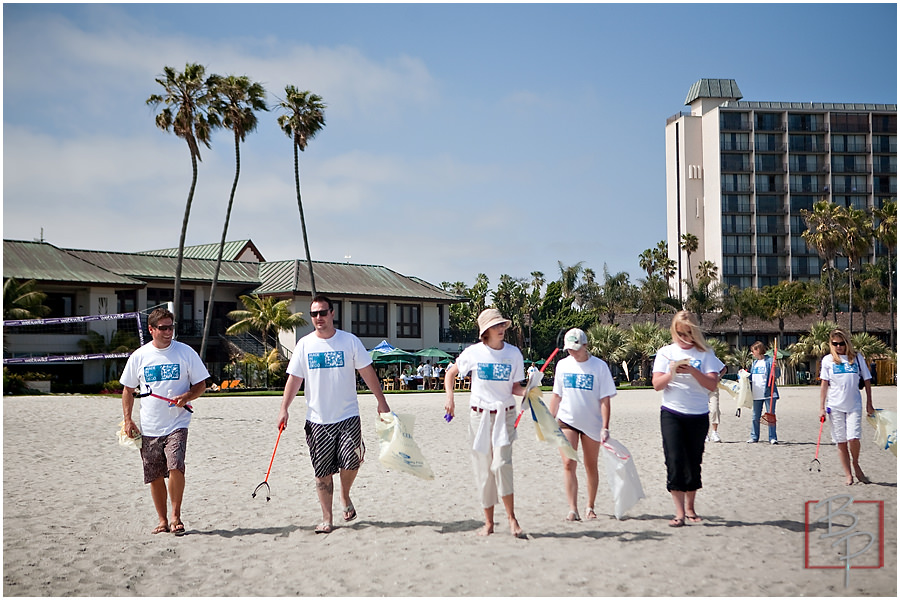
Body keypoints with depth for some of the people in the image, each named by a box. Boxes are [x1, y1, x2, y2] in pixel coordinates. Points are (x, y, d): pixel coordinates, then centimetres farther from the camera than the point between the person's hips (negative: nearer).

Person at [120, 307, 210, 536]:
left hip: (177, 424, -2)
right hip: (148, 428, 3)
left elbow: (201, 384, 5)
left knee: (175, 467, -20)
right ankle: (163, 521, 20)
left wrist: (187, 396, -15)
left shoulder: (185, 352, 1)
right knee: (155, 476, 6)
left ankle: (176, 517, -6)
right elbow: (128, 389, 13)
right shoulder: (139, 356, 5)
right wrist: (128, 419, 4)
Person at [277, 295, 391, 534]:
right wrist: (284, 409, -3)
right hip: (317, 419, 1)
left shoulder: (350, 341, 1)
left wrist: (381, 402, 3)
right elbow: (294, 379, 5)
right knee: (323, 472, 3)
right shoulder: (305, 344, 4)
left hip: (348, 416, -1)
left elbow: (367, 372, 5)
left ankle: (345, 495, 15)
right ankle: (327, 519, 13)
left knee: (351, 460, -16)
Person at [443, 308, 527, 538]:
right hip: (479, 414, 1)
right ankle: (488, 522, 14)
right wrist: (450, 398, -2)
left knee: (501, 464, -16)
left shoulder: (513, 353, 1)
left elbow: (515, 387, 4)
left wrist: (525, 392, -18)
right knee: (483, 469, 3)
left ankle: (512, 519, -6)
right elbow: (451, 374, 11)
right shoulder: (474, 353, -1)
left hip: (505, 415, -1)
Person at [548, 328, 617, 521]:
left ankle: (590, 507, 22)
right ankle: (572, 509, -8)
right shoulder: (563, 365, 4)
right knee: (569, 464, -8)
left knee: (591, 467, 8)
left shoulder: (599, 366, -7)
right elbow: (556, 395, 12)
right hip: (567, 420, 2)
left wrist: (605, 427, -13)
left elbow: (605, 399, -8)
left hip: (591, 423, -2)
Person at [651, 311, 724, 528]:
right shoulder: (666, 352, 6)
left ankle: (690, 508, 23)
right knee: (675, 461, -11)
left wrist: (693, 371, -21)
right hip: (672, 414, -1)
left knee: (693, 462, 6)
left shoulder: (705, 354, 3)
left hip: (698, 415, 1)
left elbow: (712, 384, -7)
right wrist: (671, 373, -18)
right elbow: (657, 385, 0)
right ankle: (679, 513, -9)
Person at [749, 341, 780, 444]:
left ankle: (772, 438, 2)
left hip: (768, 393, -7)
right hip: (756, 395, 7)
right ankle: (754, 437, 18)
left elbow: (777, 376, -11)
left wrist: (776, 368, -27)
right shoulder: (754, 363, 16)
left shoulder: (769, 361, -6)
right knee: (755, 417, 11)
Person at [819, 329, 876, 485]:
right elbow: (824, 384, 5)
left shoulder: (857, 358, 5)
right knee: (841, 442, 2)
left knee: (853, 438, -14)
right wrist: (822, 407, 1)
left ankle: (856, 465, 13)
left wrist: (869, 404, 7)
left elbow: (867, 381, 9)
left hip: (854, 405, -1)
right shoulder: (828, 360, 4)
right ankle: (848, 475, 10)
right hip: (835, 406, 1)